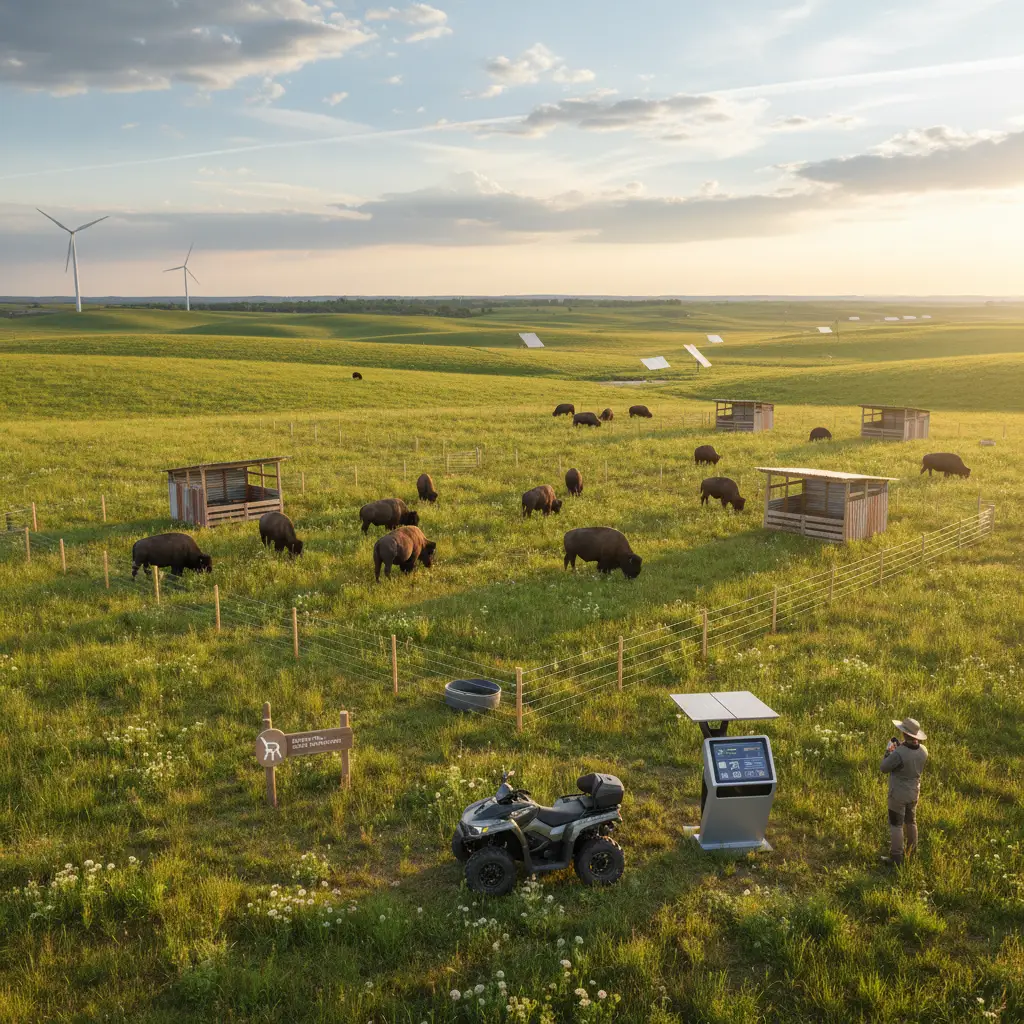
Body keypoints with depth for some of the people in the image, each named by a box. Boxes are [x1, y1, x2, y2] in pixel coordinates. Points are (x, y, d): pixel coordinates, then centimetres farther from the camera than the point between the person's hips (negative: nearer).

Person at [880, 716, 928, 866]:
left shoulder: (899, 753, -33)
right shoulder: (923, 750, -11)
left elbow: (884, 768, -18)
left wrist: (888, 751, -3)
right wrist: (901, 747, 2)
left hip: (898, 794, -6)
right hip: (914, 792, 6)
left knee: (896, 825, 7)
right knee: (911, 822, 23)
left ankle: (896, 857, 13)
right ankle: (912, 853, 38)